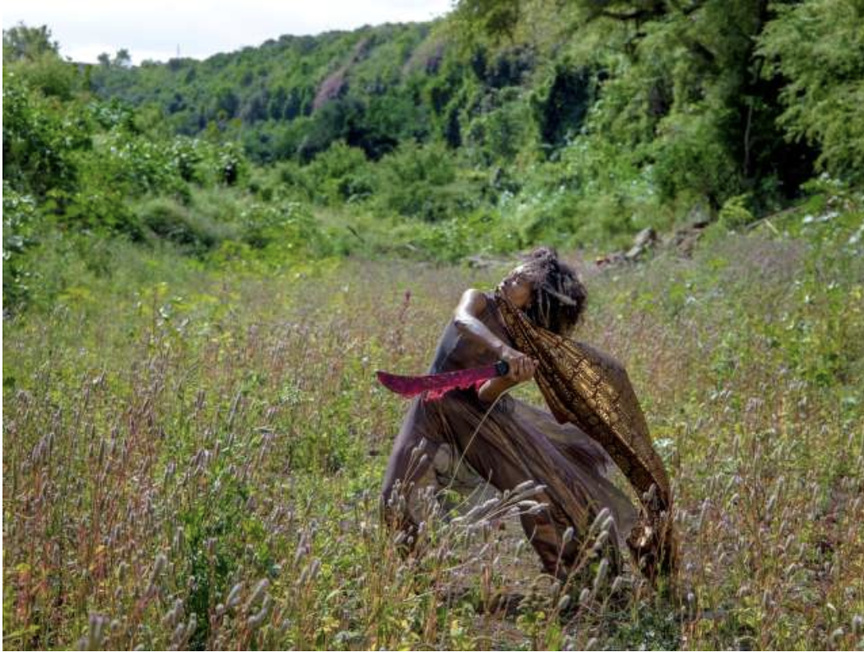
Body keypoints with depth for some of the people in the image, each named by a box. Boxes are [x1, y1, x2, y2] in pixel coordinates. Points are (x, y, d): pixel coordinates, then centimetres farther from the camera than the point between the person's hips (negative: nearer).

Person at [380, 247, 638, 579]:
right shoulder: (478, 300, -9)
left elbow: (487, 395, -17)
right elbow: (463, 321, -35)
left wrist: (514, 376, -38)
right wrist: (504, 350, -51)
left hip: (483, 414, 2)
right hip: (437, 406, -1)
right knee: (403, 499, -15)